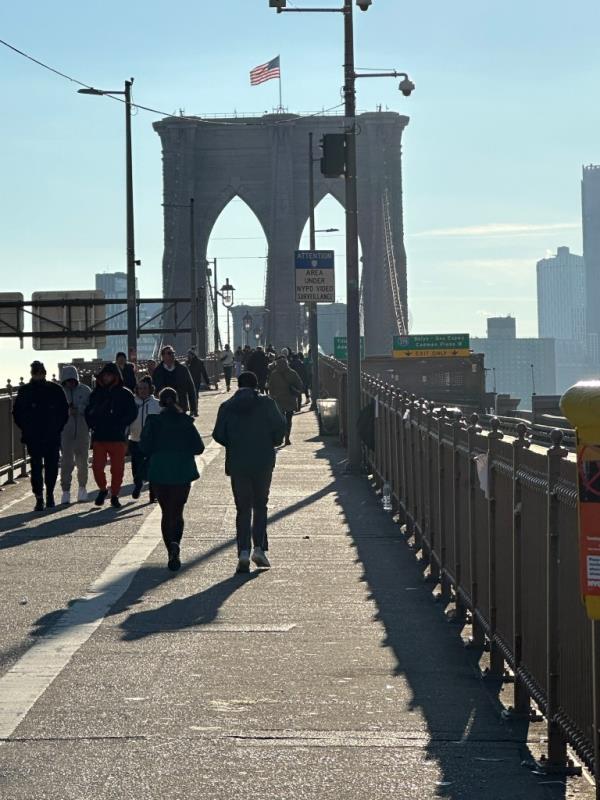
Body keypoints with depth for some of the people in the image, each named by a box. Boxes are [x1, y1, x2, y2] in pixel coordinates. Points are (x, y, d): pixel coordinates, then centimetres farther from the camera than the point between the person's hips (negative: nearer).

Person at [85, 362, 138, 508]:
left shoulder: (124, 394, 0)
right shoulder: (96, 394, 10)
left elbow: (133, 413, -2)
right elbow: (88, 412, 17)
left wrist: (120, 425, -11)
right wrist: (93, 425, 1)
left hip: (117, 438, -2)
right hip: (99, 437, 2)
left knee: (117, 469, 0)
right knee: (97, 466, -3)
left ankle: (115, 495, 14)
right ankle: (102, 489, 20)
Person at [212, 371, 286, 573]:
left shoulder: (227, 407, 1)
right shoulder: (267, 404, -2)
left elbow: (218, 435, -1)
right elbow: (280, 427, -8)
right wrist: (272, 443, 11)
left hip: (237, 463, 1)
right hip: (263, 462, 0)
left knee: (243, 508, 7)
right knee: (260, 505, 13)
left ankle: (244, 551, -6)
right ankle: (259, 547, 0)